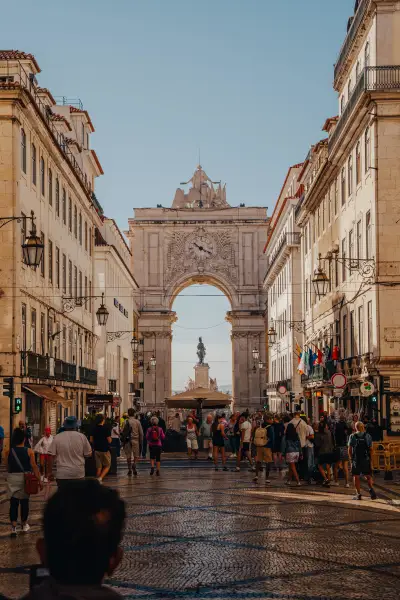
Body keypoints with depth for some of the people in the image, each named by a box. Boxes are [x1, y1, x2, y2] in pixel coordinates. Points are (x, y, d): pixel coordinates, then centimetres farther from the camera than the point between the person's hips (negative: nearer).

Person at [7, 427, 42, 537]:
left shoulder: (9, 451, -4)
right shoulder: (29, 451, -8)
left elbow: (8, 467, 4)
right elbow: (34, 467, -9)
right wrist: (39, 480, -4)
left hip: (12, 479, 0)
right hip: (25, 478, 0)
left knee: (14, 503, 2)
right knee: (24, 502, 14)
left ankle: (13, 527, -7)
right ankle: (24, 525, 28)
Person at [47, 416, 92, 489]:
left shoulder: (57, 437, -2)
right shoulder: (82, 437, -3)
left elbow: (51, 456, -2)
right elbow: (88, 454, 2)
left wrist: (50, 472, 7)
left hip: (62, 475, 0)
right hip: (79, 475, 0)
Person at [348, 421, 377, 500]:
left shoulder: (352, 436, -2)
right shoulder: (367, 436, 0)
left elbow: (349, 449, -2)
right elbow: (371, 448, -3)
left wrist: (351, 458, 10)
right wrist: (370, 457, 9)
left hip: (356, 459, -1)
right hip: (366, 459, 1)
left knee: (356, 477, 7)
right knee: (368, 476, 10)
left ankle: (358, 494, 4)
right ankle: (371, 489, -14)